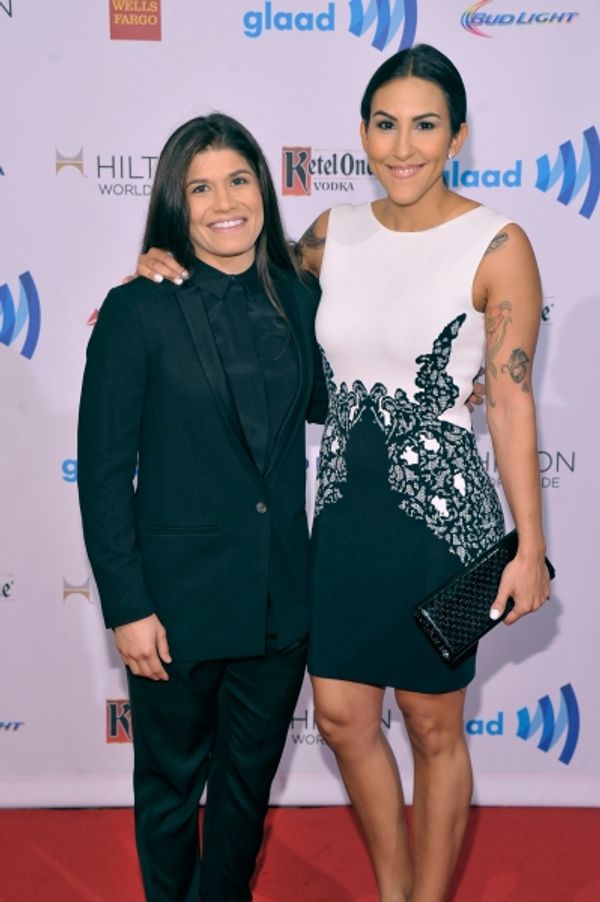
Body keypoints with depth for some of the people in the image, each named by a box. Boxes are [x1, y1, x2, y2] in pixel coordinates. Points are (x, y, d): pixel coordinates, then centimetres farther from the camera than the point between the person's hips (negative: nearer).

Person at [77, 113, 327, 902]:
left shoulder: (298, 297, 1)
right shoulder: (139, 310, -11)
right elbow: (103, 472, -10)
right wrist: (127, 607, -12)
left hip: (279, 595, 4)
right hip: (180, 598, -3)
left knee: (250, 775, 21)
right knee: (172, 781, 18)